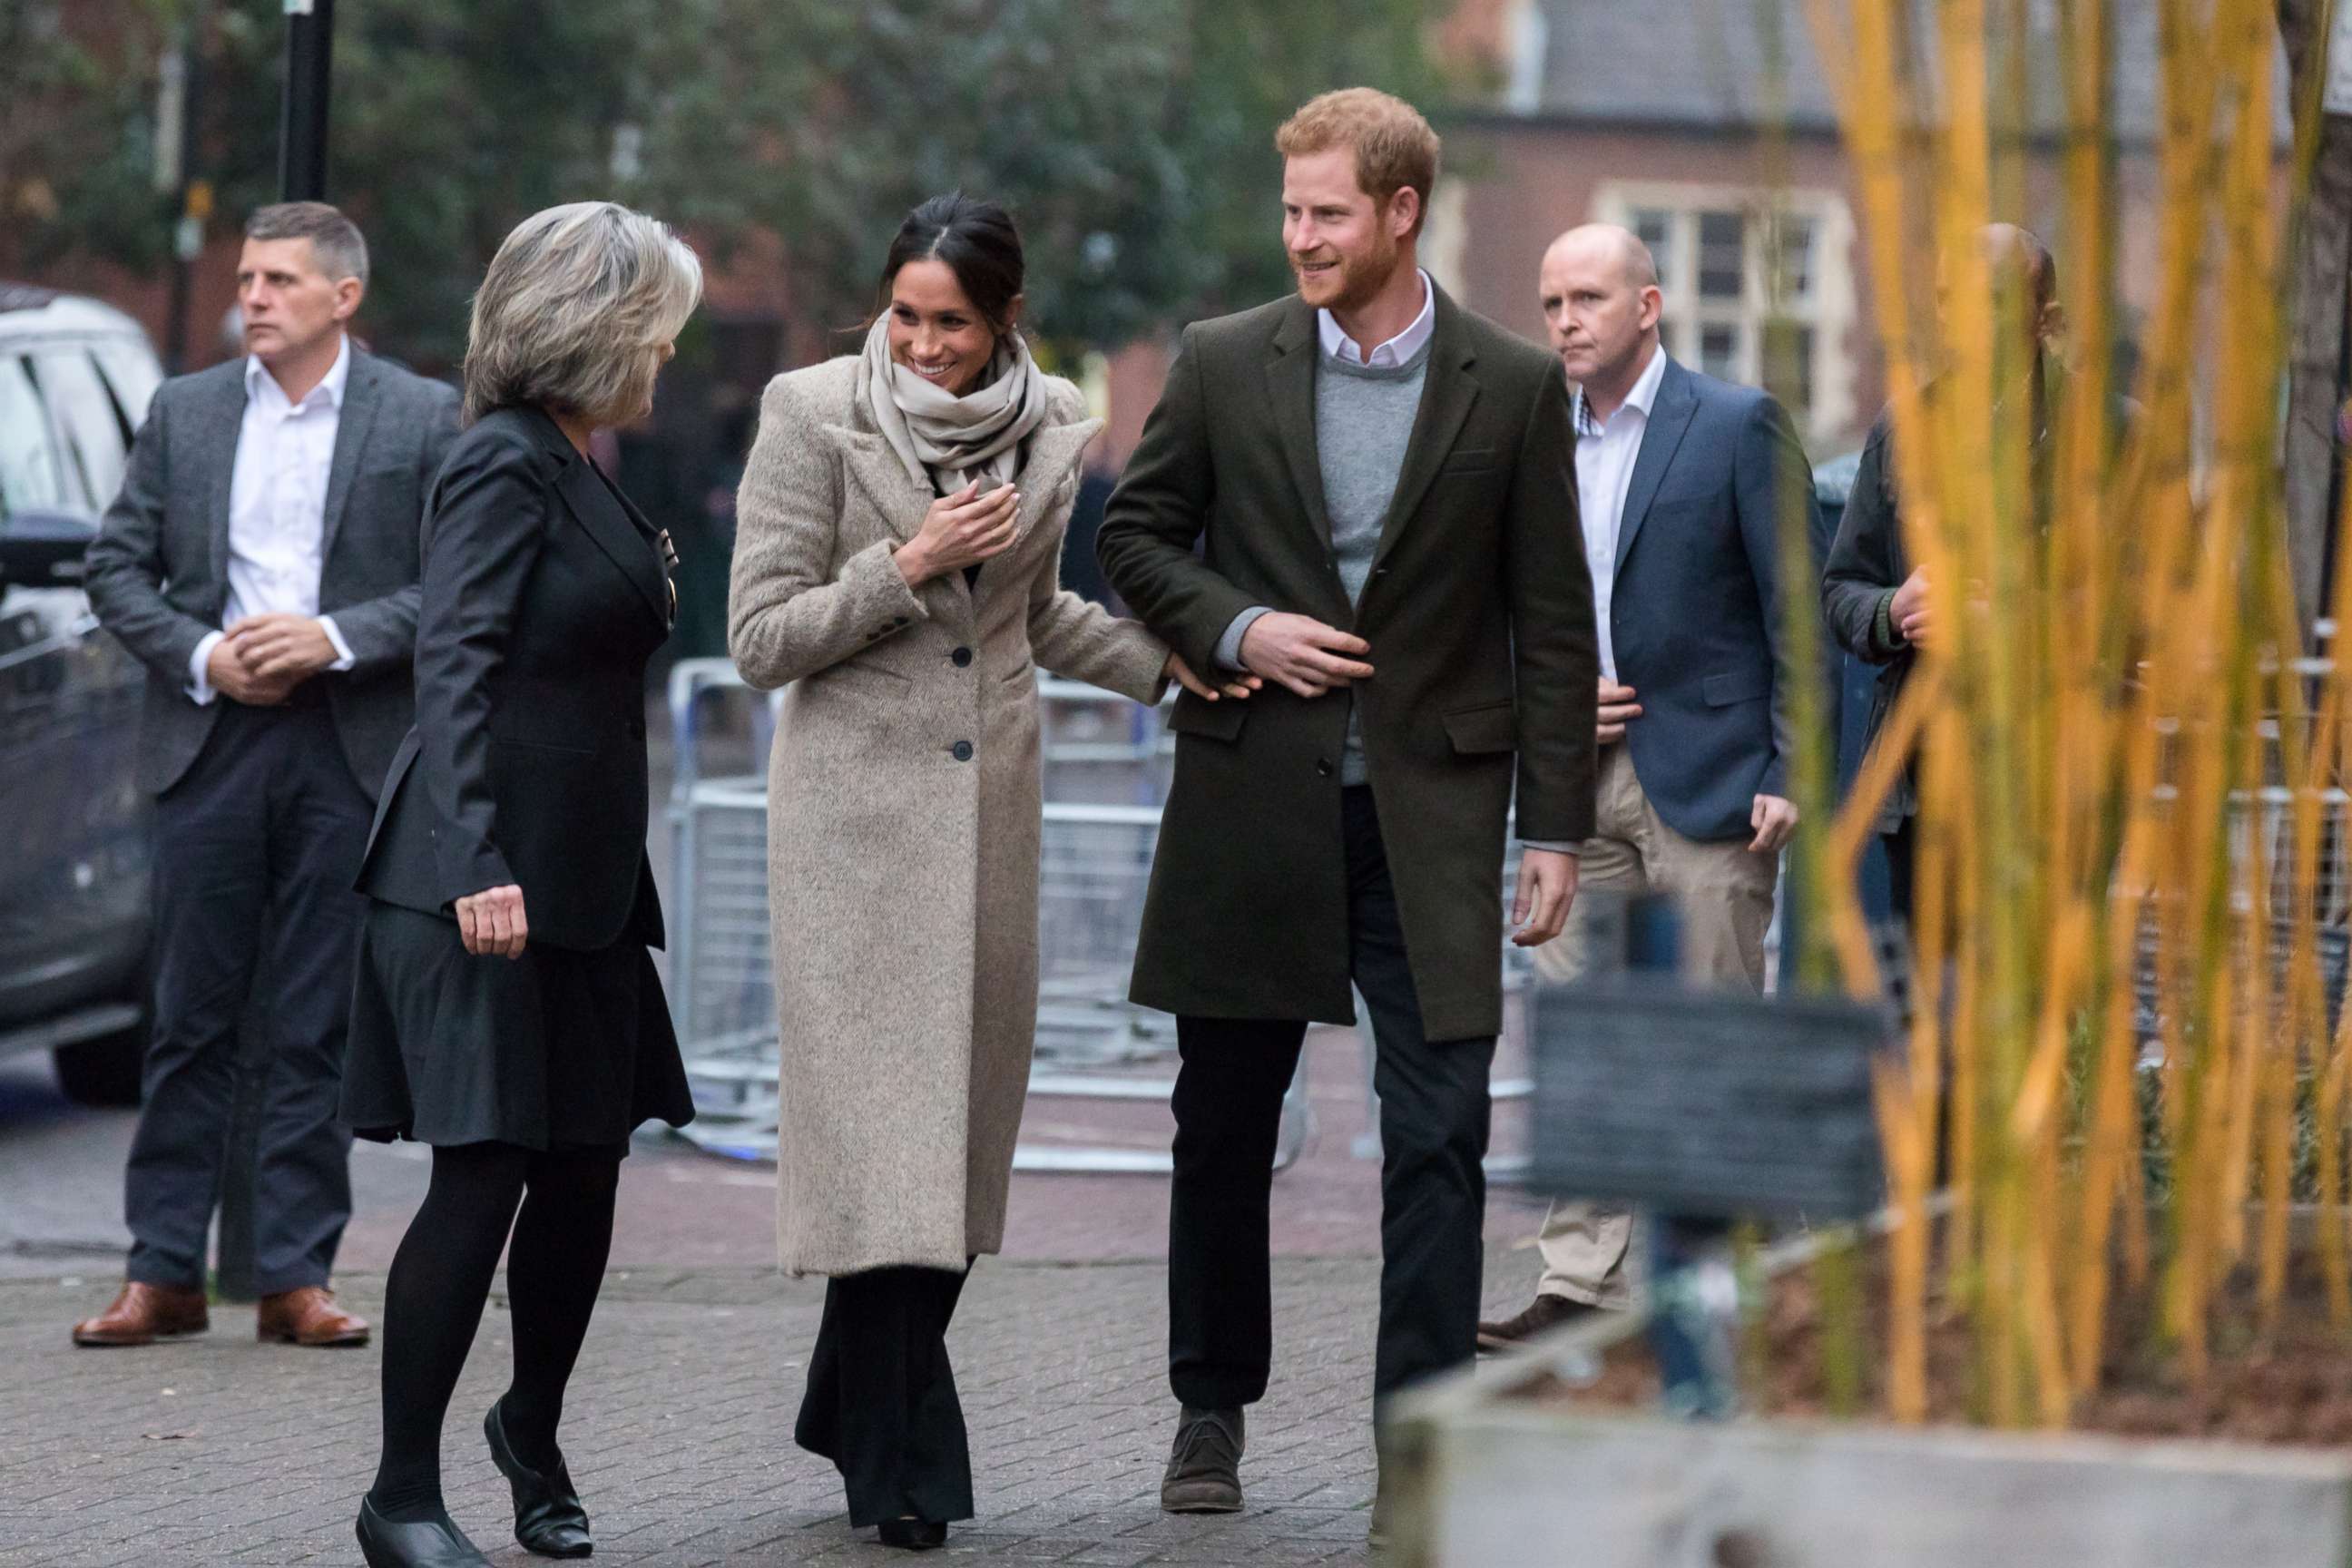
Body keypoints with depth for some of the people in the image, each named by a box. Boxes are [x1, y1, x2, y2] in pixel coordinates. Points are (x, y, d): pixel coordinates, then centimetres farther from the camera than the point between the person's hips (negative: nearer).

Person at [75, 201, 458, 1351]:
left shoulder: (423, 419, 3)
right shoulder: (184, 412, 10)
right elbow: (116, 567, 9)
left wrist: (336, 639, -12)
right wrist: (200, 655, -6)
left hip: (349, 751, -2)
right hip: (212, 740, 2)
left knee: (317, 1029, 1)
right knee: (192, 1019, 3)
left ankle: (296, 1276, 5)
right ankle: (162, 1273, 6)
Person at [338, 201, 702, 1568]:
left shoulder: (579, 471, 16)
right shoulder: (504, 466, -11)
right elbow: (455, 667, -19)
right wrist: (477, 860, -27)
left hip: (581, 880, 9)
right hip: (485, 885, -9)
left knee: (584, 1170, 11)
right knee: (485, 1175, -9)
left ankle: (533, 1432, 30)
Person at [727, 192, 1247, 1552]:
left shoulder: (1052, 426, 6)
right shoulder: (815, 415, -7)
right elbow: (761, 637, -7)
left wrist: (1162, 661, 10)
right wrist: (911, 565, -16)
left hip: (992, 800, 4)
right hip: (860, 796, -4)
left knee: (963, 1119, 4)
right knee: (882, 1118, -9)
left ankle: (863, 1420, 18)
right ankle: (904, 1463, -6)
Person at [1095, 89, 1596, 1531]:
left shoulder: (1514, 388, -1)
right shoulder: (1224, 366, 1)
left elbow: (1553, 626, 1)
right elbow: (1137, 536, 10)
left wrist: (1558, 830, -2)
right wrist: (1235, 628, -9)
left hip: (1432, 815, -1)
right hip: (1252, 803, 2)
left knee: (1441, 1134, -5)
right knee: (1223, 1128, 10)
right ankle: (1213, 1409, 25)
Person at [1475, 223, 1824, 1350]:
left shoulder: (1739, 426, -3)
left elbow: (1794, 608, -5)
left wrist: (1789, 772, -11)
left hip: (1707, 781, -5)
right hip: (1580, 782, 5)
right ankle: (1581, 1287, 2)